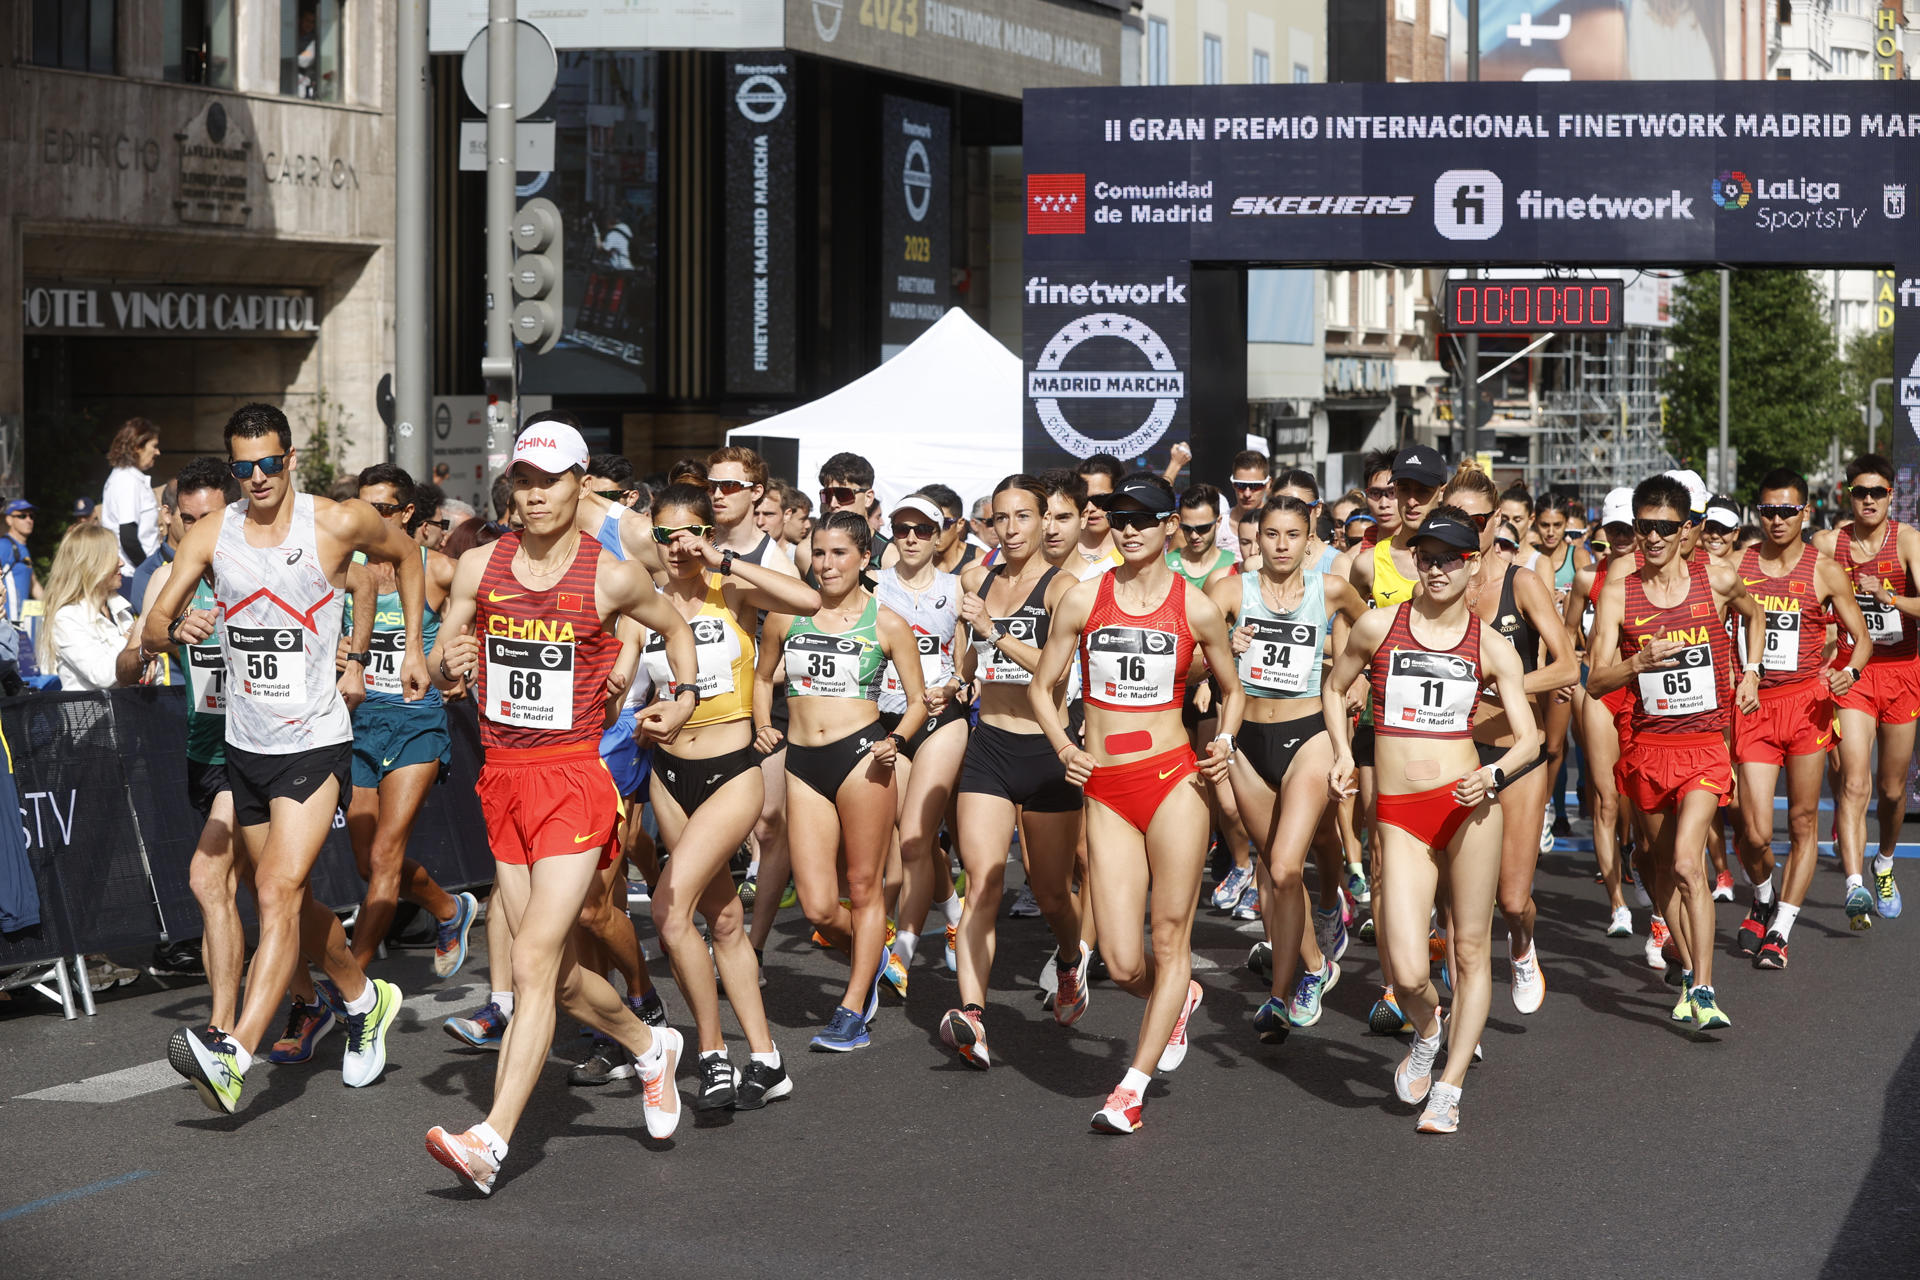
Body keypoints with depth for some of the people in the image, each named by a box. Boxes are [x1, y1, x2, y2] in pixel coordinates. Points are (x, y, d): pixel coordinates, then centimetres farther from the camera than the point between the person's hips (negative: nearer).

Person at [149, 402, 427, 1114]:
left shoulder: (340, 523, -7)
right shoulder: (210, 536, 1)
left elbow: (405, 555, 13)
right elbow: (150, 633, -1)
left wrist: (414, 649, 11)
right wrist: (176, 630, -25)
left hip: (315, 741, -5)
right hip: (245, 744, 5)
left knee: (279, 890, -20)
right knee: (285, 900, 16)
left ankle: (235, 1053, -29)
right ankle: (364, 999, 41)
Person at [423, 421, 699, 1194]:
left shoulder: (612, 577, -3)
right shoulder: (479, 567, 5)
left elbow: (673, 625, 17)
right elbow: (437, 671, 9)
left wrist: (683, 696, 3)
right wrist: (448, 664, -13)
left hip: (574, 780, -5)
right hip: (503, 781, 5)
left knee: (533, 962, -15)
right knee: (556, 971, 13)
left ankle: (491, 1141, -20)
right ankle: (651, 1047, 40)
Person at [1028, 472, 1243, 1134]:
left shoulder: (1195, 607, 2)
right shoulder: (1083, 599, 4)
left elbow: (1231, 689, 16)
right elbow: (1040, 688, 12)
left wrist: (1225, 742, -3)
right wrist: (1064, 748, -5)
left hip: (1173, 779, -1)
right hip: (1107, 790, 1)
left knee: (1171, 937, 0)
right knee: (1122, 963, -2)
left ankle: (1133, 1086, 12)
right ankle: (1177, 1000, 34)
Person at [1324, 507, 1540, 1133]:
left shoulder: (1490, 646, 5)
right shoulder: (1378, 626, 4)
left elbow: (1529, 736, 5)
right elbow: (1333, 688, 20)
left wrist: (1494, 774, -15)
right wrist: (1343, 753, 4)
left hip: (1468, 805, 0)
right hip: (1399, 815, 0)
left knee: (1471, 951, 4)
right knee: (1409, 975, -9)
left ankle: (1450, 1086, 20)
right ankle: (1426, 1035, 27)